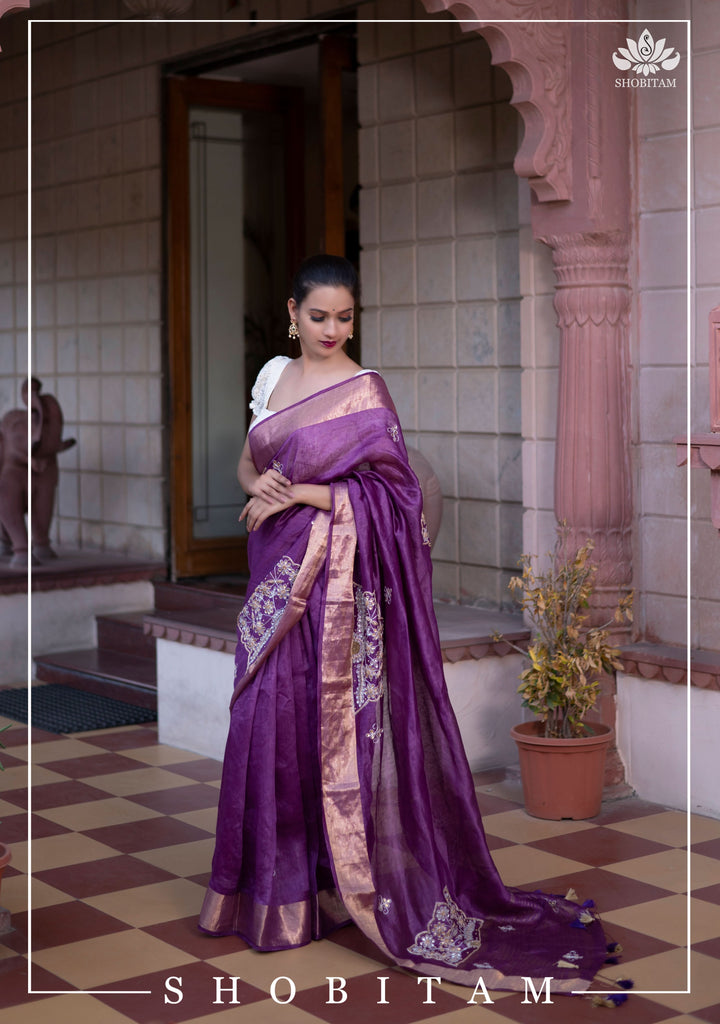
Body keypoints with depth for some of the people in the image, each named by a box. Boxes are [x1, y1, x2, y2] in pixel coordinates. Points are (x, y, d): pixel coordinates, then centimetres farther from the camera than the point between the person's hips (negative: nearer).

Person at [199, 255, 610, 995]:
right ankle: (274, 878, 21)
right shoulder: (274, 375, 11)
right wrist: (260, 485, -6)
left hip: (337, 579, -6)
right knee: (269, 718, 8)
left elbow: (388, 493, -10)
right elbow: (247, 462, 18)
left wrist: (300, 494, -17)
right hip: (277, 571, 6)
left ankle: (336, 881, 9)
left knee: (331, 722, -3)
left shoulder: (364, 390, -6)